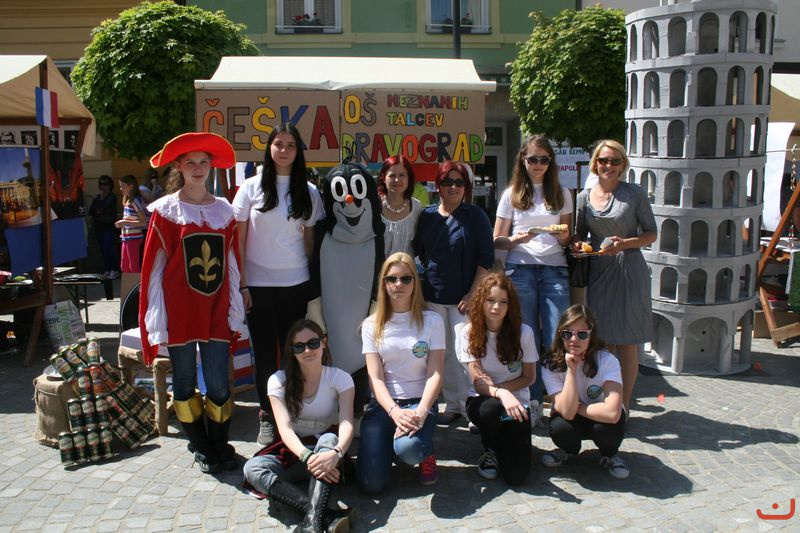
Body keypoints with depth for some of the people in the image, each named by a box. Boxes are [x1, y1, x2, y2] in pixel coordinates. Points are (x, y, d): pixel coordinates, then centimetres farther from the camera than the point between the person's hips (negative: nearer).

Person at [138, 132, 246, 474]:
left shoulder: (223, 209, 8)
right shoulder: (166, 209, -1)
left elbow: (232, 263, 9)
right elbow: (153, 265, -1)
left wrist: (235, 311, 6)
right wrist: (156, 317, -5)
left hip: (215, 310, 2)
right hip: (179, 310, -2)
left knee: (219, 384, 2)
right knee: (185, 381, 9)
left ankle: (220, 444, 21)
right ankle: (200, 446, 25)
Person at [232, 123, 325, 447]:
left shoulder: (308, 191, 6)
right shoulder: (251, 187, 1)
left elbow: (310, 238, 9)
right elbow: (237, 240, 1)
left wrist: (315, 280, 4)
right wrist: (241, 284, -5)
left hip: (295, 284, 1)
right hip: (258, 283, -1)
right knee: (264, 353, 6)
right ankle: (267, 417, 19)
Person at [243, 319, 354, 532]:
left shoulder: (340, 378, -7)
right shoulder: (279, 380, -5)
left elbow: (346, 424, -21)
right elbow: (285, 428, -18)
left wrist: (336, 453, -45)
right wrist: (307, 457, -38)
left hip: (326, 448, -1)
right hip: (293, 451, 2)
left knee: (329, 439, -35)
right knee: (252, 468, -29)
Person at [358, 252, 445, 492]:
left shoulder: (431, 321, 0)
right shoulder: (372, 325, 3)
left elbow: (435, 374, -6)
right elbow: (375, 378, -4)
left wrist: (420, 412, -23)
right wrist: (395, 412, -22)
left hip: (420, 401, -1)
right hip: (383, 403, 2)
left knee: (408, 449, -36)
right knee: (371, 483, -15)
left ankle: (426, 454, 3)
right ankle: (391, 447, 19)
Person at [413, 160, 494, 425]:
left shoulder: (475, 216, -2)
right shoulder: (427, 215, 7)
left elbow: (486, 259, -5)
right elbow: (419, 252, 16)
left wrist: (473, 294, -11)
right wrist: (426, 280, 8)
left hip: (464, 297, -3)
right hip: (433, 296, 4)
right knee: (443, 354, 9)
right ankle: (452, 406, 20)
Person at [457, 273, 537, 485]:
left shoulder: (523, 332, -12)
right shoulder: (470, 332, -11)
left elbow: (528, 377, -2)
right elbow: (478, 381, -16)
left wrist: (496, 387, -17)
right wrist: (500, 394, -38)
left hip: (516, 402, 0)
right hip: (481, 400, 0)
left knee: (516, 476, -17)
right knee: (491, 408, -39)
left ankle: (503, 443, 21)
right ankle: (489, 451, -2)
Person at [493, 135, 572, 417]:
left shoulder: (561, 193, 13)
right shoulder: (511, 195, 10)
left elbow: (567, 238, 16)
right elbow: (497, 241, 8)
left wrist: (564, 235, -8)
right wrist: (516, 239, -13)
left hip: (554, 270, 1)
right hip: (520, 270, 0)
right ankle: (532, 403, 13)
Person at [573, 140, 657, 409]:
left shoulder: (634, 193, -2)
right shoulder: (584, 197, 7)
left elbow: (651, 233, 1)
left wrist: (625, 243, -16)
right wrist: (577, 245, -6)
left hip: (629, 271, -3)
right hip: (598, 273, 3)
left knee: (626, 343, 2)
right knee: (602, 342, 7)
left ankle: (624, 406, 13)